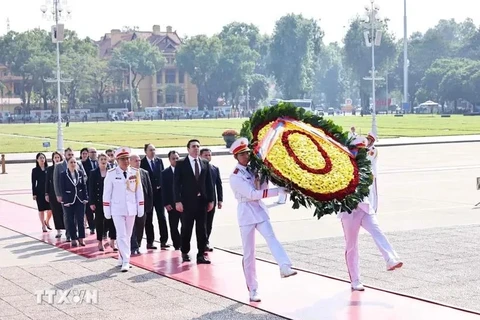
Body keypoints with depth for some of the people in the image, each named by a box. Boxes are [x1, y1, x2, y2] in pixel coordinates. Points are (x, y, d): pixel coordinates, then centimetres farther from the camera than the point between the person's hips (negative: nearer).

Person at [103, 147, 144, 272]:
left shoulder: (135, 172, 0)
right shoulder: (111, 173, -7)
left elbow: (139, 191, 5)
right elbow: (107, 193, -3)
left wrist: (141, 208, 4)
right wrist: (107, 211, -3)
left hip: (131, 209, 3)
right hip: (117, 209, -3)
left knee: (128, 235, 9)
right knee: (121, 235, -8)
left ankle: (122, 259, 20)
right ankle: (125, 261, -9)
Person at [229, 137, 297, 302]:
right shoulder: (235, 177, -10)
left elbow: (262, 189, 11)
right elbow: (253, 194, -19)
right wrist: (278, 191, -23)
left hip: (260, 210, 4)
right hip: (246, 213, -4)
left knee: (271, 237, -24)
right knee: (249, 253, 0)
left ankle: (285, 267, -46)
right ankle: (253, 290, 7)